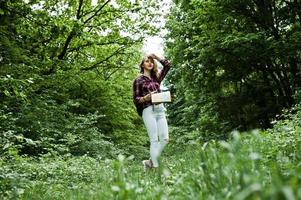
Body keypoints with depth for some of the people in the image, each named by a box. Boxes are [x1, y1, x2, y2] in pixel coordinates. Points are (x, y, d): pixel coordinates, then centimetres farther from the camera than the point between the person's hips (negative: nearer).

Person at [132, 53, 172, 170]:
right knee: (154, 140, -9)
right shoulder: (138, 80, 5)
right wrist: (146, 98, -17)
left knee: (165, 139, -4)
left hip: (160, 110, 5)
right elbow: (135, 99, 1)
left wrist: (156, 57, 17)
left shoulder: (156, 78, 19)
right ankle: (155, 167, -4)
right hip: (148, 111, -5)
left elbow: (168, 65, 19)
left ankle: (150, 162, 11)